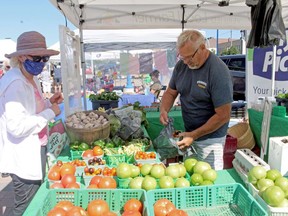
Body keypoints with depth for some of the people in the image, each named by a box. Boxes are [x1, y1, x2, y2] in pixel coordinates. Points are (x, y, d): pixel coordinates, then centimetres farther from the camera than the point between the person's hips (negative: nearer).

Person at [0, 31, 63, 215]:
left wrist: (49, 103, 4)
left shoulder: (32, 79, 8)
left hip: (36, 151, 9)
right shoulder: (15, 84, -22)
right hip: (23, 157, -9)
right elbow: (17, 126, -29)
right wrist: (50, 113, -21)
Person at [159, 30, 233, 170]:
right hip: (189, 134, 6)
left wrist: (194, 135, -22)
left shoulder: (218, 72, -22)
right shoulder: (181, 65, -3)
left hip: (210, 137, -6)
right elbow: (171, 92, 10)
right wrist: (164, 110, -11)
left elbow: (223, 115, -21)